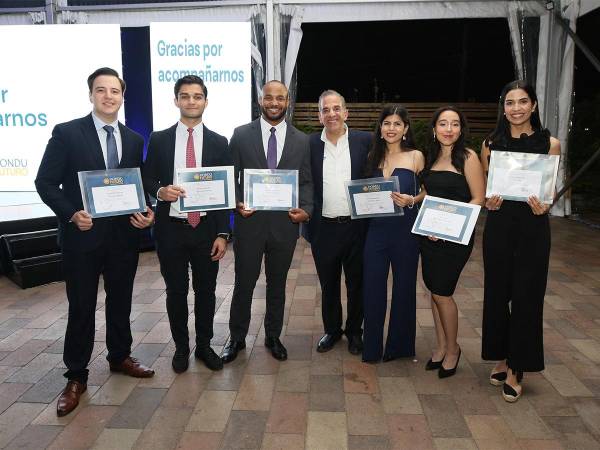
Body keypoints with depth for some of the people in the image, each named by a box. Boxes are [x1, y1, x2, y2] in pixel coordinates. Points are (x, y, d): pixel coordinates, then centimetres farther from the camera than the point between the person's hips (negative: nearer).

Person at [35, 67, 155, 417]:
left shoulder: (134, 140, 8)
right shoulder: (67, 133, -4)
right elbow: (45, 182, -5)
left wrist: (147, 212, -7)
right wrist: (71, 214, -19)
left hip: (124, 235, 4)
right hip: (83, 234, -3)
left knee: (121, 301, 16)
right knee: (81, 307, 6)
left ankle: (120, 356, 37)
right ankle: (76, 377, 22)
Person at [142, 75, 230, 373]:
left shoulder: (218, 142, 2)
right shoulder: (159, 139, 3)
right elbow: (147, 181, 6)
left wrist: (223, 233, -5)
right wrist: (160, 191, -18)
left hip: (206, 229, 0)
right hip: (171, 229, 0)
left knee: (206, 290, 11)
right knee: (176, 291, 11)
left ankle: (204, 345, 30)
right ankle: (181, 347, 30)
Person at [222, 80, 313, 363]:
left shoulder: (302, 140, 6)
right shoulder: (241, 135, 1)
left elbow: (306, 182, 7)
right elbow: (231, 177, 3)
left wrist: (306, 210, -9)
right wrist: (237, 204, -12)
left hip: (285, 223, 2)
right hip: (250, 222, -1)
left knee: (277, 284, 14)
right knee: (244, 284, 8)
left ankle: (273, 337, 32)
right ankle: (237, 339, 27)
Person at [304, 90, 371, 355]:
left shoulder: (364, 141, -2)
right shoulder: (310, 144, 1)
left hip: (356, 226, -1)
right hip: (323, 227, 1)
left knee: (356, 283, 13)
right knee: (328, 284, 16)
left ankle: (354, 331, 34)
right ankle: (332, 330, 35)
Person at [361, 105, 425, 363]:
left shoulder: (415, 157, -2)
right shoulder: (373, 156, 8)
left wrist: (411, 201, -18)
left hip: (405, 230, -2)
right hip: (376, 230, 3)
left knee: (404, 288, 10)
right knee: (372, 288, 5)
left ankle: (399, 345, 29)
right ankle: (372, 347, 22)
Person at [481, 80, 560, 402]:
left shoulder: (549, 143, 0)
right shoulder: (491, 144, 4)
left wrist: (544, 206, -17)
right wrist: (489, 202, -11)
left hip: (533, 227, -1)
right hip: (498, 226, 2)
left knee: (526, 297, 3)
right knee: (497, 293, 8)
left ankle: (516, 370, 19)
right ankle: (502, 359, 28)